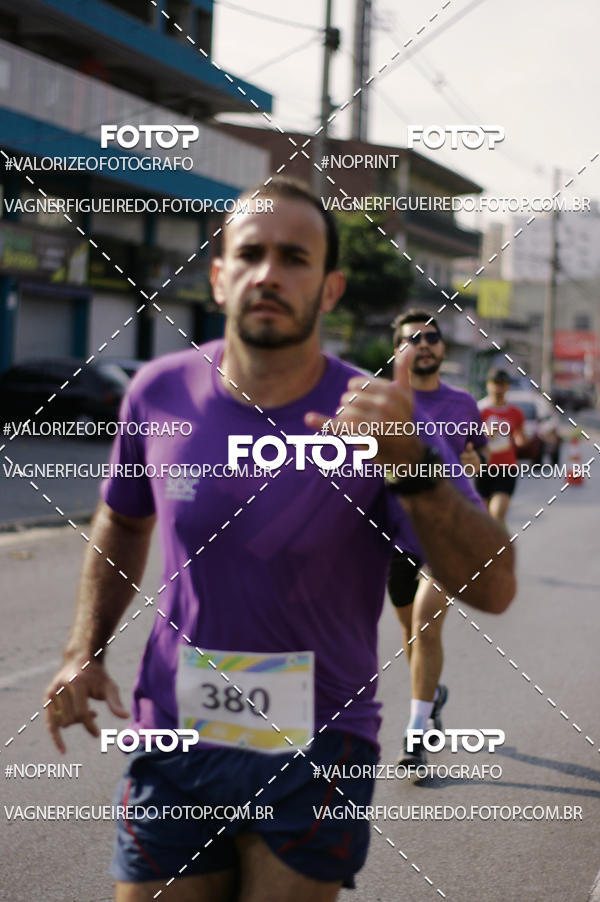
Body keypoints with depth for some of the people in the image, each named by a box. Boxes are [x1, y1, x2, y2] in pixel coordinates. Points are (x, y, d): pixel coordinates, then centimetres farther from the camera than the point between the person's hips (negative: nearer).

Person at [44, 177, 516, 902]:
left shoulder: (378, 419, -13)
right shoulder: (161, 393, -4)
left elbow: (492, 589, -22)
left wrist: (409, 466, -37)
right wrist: (84, 650, 5)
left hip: (315, 758, -2)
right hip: (174, 742, 2)